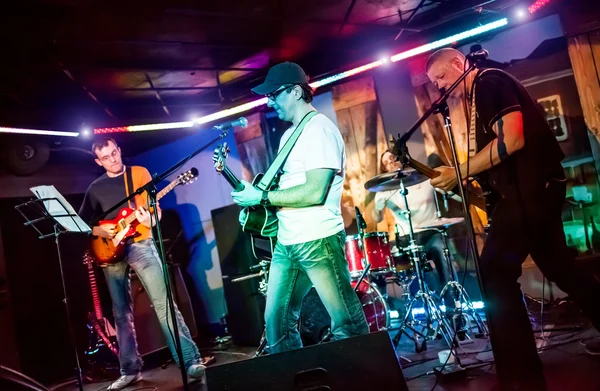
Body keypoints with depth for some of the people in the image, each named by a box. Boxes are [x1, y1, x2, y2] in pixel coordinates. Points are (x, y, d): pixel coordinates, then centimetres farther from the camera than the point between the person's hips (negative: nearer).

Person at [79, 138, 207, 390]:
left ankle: (191, 361, -12)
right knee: (122, 314, 7)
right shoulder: (95, 188, 12)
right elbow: (82, 223, 16)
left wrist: (151, 220, -22)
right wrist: (99, 231, -4)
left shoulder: (139, 173, 5)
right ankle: (130, 370, 16)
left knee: (163, 303, -13)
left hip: (140, 244, -3)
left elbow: (154, 207, 0)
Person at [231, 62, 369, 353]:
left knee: (346, 322, 0)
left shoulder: (320, 130, -12)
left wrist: (261, 197, -15)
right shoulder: (289, 135, 17)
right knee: (277, 321, 11)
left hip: (318, 241, -9)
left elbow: (314, 192, -22)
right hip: (286, 243, 9)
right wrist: (251, 193, 5)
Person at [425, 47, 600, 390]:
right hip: (535, 187, 11)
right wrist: (467, 180, 10)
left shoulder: (488, 82, -9)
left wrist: (460, 173, -18)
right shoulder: (478, 95, 21)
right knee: (558, 266, 20)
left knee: (494, 274, -12)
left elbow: (512, 139, -22)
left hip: (529, 187, -11)